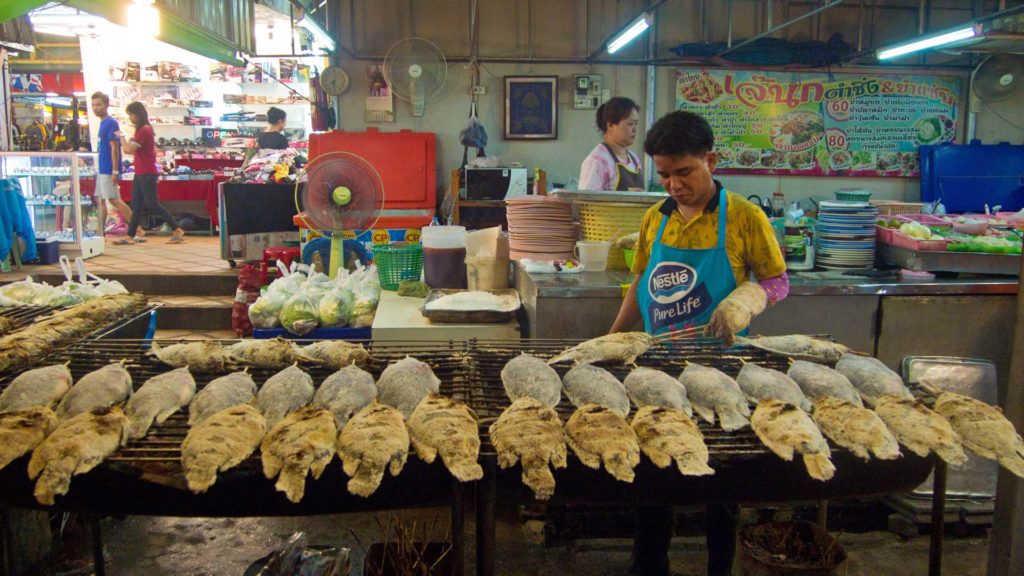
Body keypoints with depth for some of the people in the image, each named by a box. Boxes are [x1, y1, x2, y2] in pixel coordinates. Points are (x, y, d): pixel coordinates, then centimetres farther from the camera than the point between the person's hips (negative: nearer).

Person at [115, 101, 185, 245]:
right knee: (136, 205, 8)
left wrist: (122, 136, -6)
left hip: (147, 174, -10)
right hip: (140, 173, 10)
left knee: (152, 204, -7)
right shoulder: (142, 130, 15)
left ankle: (177, 230, -1)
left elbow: (129, 149, -19)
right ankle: (130, 236, 11)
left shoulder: (144, 130, -16)